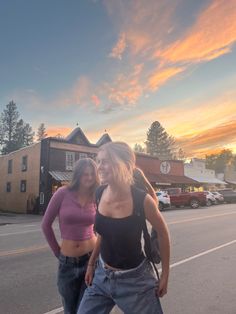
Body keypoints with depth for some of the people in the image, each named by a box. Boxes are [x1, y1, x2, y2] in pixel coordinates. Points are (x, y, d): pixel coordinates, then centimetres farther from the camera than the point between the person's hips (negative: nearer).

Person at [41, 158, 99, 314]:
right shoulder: (63, 193, -9)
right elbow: (46, 224, 0)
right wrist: (57, 251, 3)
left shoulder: (97, 198, -4)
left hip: (92, 259, 0)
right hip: (67, 262, 0)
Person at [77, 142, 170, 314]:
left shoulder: (142, 199, -24)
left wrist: (165, 275, -2)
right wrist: (91, 263, 12)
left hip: (135, 280, -4)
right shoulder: (100, 194, -10)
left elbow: (163, 234, -8)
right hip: (102, 275, 5)